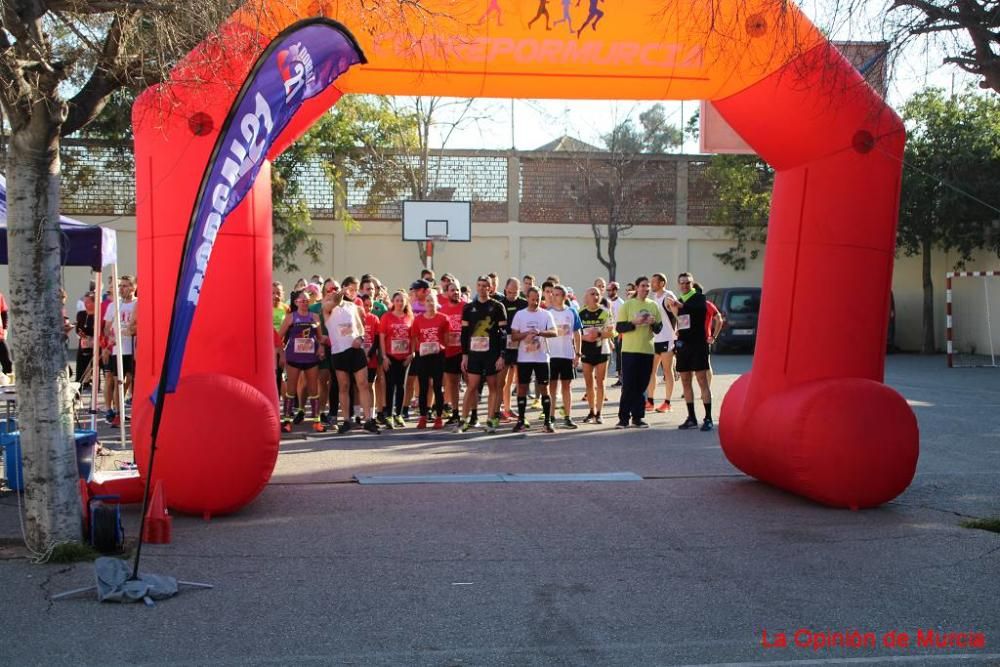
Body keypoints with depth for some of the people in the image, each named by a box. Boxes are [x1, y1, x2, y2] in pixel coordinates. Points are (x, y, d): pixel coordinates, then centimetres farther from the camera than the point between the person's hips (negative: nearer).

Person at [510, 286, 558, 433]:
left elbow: (554, 332, -10)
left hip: (542, 357, -1)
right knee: (522, 389, 5)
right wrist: (526, 333, -17)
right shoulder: (520, 314, 3)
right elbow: (514, 335, 1)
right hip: (524, 358, 1)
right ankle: (521, 421, 13)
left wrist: (540, 332, -27)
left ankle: (547, 421, 5)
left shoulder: (546, 314, 2)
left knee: (544, 389, 0)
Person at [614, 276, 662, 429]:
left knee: (642, 386, 6)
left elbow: (659, 328, 11)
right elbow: (619, 327, -5)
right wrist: (634, 323, -18)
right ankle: (624, 418, 1)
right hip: (630, 350, -3)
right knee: (628, 386, -4)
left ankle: (638, 417, 12)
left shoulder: (653, 305, 9)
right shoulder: (627, 305, -1)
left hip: (647, 350, 3)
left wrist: (654, 323, -9)